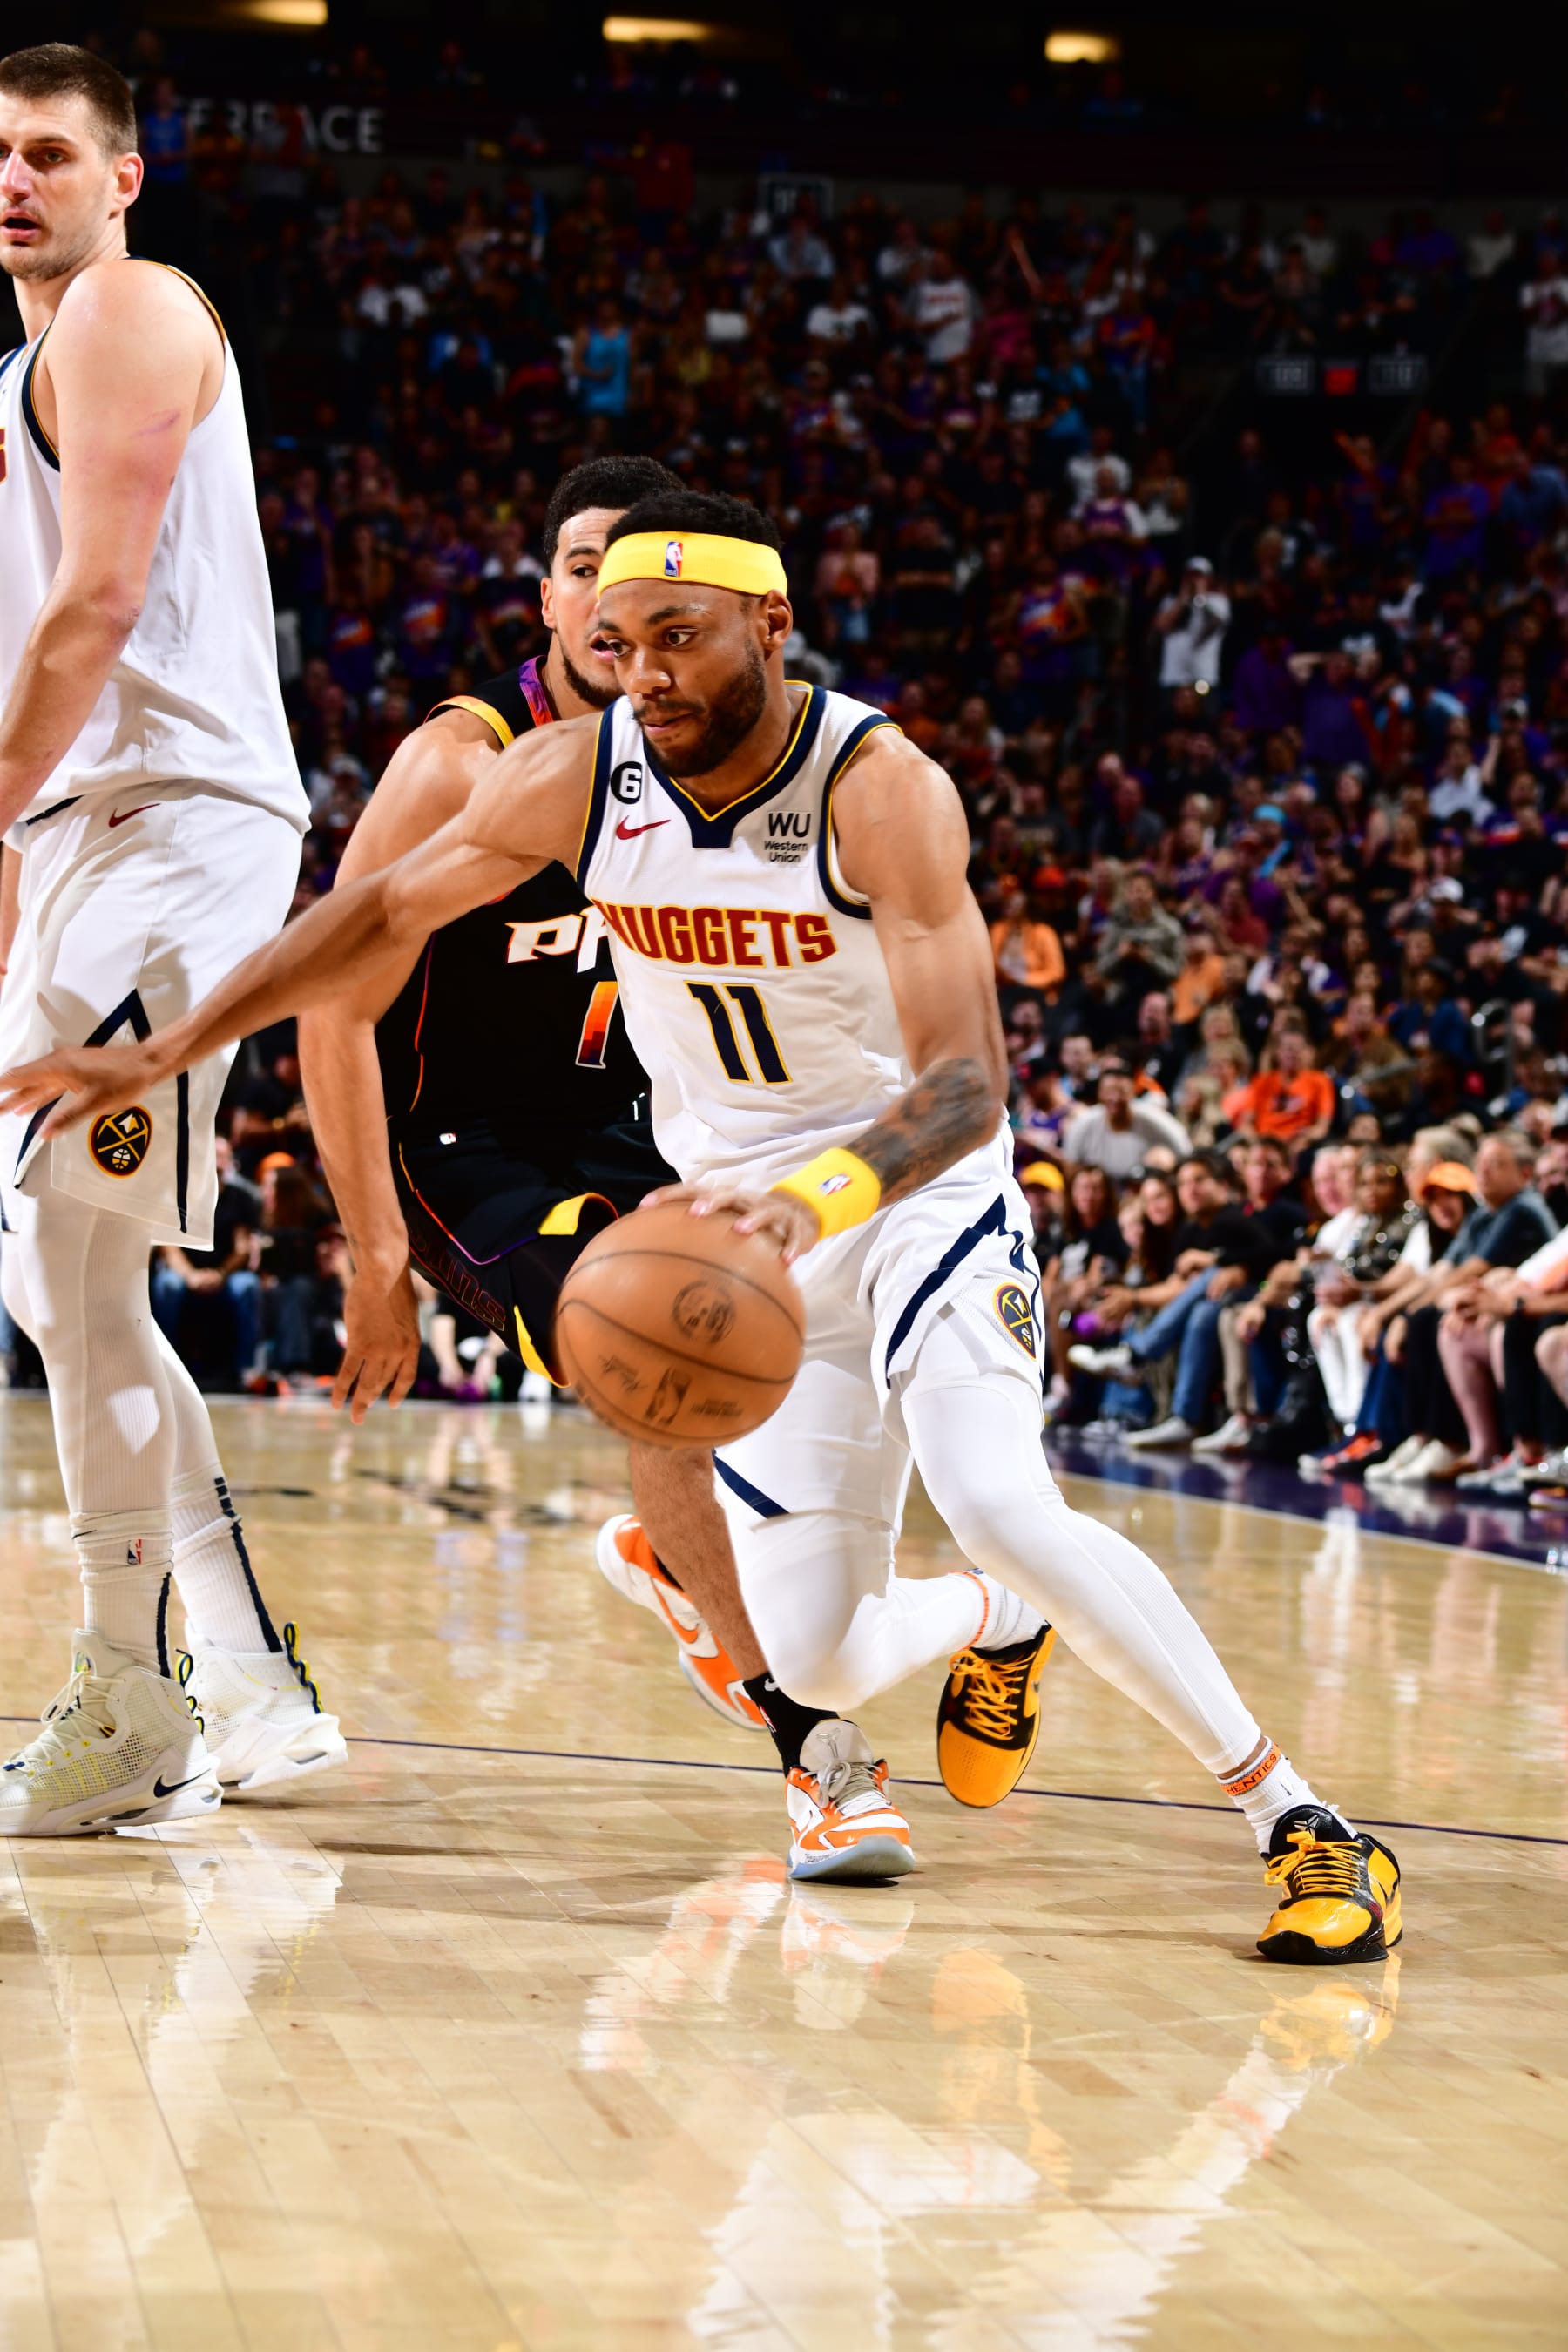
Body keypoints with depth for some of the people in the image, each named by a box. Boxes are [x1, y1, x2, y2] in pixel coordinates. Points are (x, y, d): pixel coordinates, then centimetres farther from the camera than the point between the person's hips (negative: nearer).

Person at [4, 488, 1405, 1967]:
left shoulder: (880, 790, -25)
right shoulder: (574, 779, -12)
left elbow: (966, 1087, -35)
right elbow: (383, 912, 4)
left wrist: (813, 1199, -54)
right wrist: (161, 1055, 1)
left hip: (919, 1195, -4)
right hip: (750, 1231, 5)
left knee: (1000, 1505, -30)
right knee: (813, 1662, -2)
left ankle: (1302, 1824, -19)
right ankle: (996, 1621, 35)